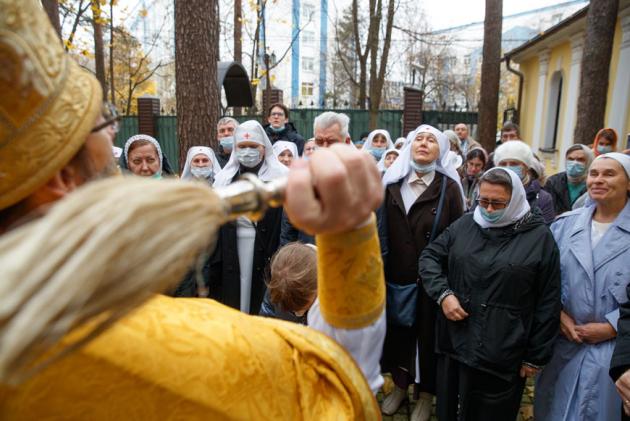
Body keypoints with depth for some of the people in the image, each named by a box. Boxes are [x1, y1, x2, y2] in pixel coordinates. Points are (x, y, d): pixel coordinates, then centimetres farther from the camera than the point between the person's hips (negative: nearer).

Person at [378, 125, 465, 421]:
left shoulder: (449, 188, -6)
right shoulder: (392, 183, 2)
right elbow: (382, 231, 1)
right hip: (396, 275, 3)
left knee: (428, 334, 13)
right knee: (398, 332, 15)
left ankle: (426, 393, 35)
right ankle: (400, 385, 39)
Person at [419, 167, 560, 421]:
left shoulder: (539, 237, -6)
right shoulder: (465, 224, 2)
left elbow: (548, 303, -4)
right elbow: (429, 256, 8)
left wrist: (536, 356, -2)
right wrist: (443, 293, -9)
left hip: (503, 356, -3)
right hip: (454, 344, 3)